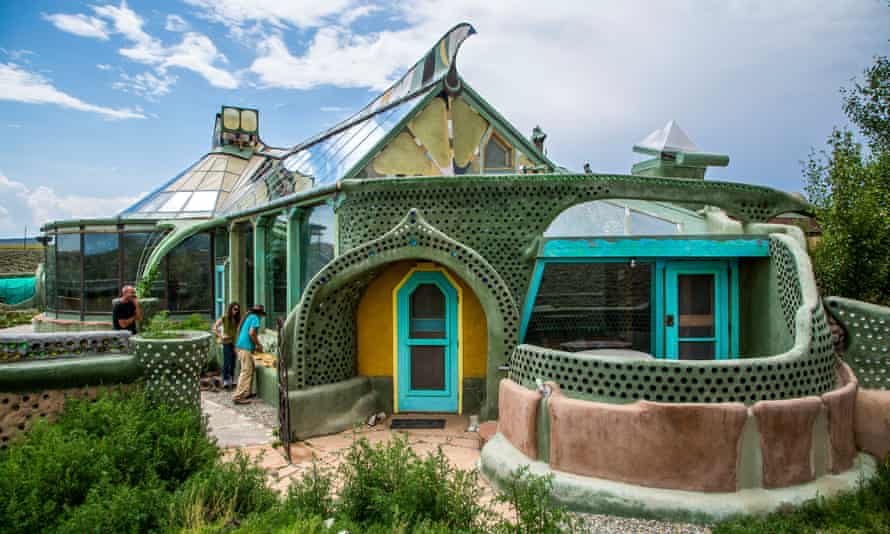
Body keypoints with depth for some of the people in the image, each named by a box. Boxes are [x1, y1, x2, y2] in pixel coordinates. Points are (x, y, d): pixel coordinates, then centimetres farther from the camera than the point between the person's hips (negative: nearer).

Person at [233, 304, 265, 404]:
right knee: (246, 372, -8)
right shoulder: (255, 318, -6)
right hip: (246, 348, -10)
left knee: (250, 370, 17)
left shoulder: (248, 317, 20)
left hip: (240, 346, 10)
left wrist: (255, 346, 28)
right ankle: (238, 397, -9)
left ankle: (246, 393, 21)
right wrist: (259, 345, -6)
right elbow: (251, 333, -19)